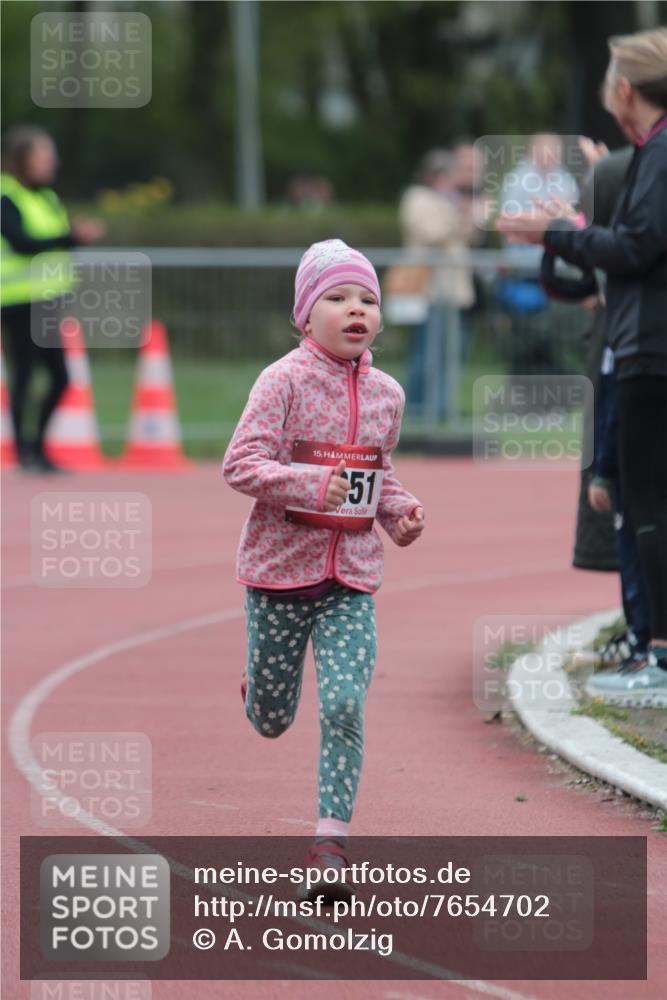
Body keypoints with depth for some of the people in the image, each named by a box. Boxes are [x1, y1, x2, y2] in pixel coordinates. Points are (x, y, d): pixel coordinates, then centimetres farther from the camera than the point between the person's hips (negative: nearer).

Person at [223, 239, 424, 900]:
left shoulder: (386, 393, 6)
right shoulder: (285, 381, -11)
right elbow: (240, 464, -17)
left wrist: (398, 511, 4)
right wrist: (310, 482, -31)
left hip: (351, 582, 3)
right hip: (280, 570, -3)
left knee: (345, 707, -12)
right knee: (272, 721, 9)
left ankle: (330, 841, -8)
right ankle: (258, 693, 47)